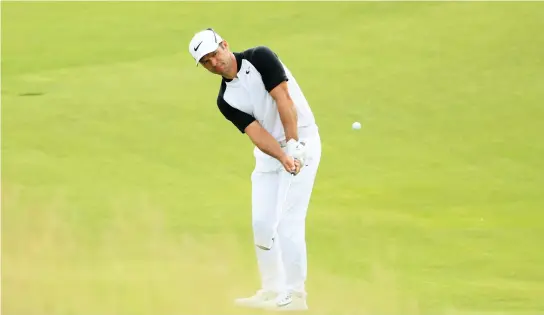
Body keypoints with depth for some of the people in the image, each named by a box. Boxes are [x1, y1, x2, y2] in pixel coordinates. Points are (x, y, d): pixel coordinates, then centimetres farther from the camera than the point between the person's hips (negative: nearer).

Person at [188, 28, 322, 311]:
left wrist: (293, 147, -25)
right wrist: (283, 157, -27)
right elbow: (256, 133, -10)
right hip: (269, 154, 7)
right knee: (262, 223, 5)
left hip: (301, 142, -7)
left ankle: (295, 296, -8)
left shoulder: (259, 58, -12)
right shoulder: (225, 100, 2)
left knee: (288, 222, -12)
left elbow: (283, 100, -19)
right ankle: (272, 292, 17)